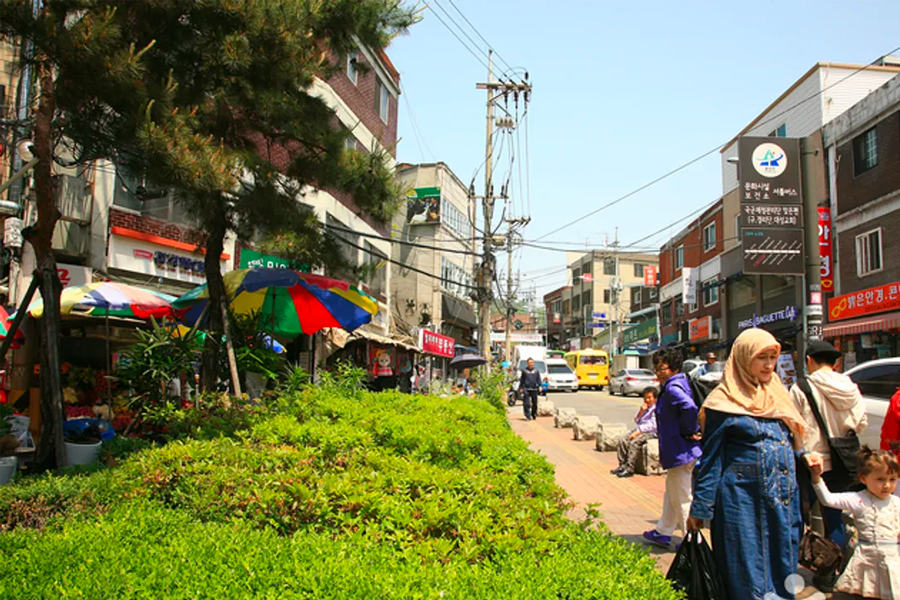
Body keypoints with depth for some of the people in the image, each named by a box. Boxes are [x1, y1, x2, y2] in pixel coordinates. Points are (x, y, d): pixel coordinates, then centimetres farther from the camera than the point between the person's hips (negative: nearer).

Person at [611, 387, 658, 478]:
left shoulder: (656, 409, -8)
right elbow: (636, 421, 15)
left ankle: (629, 469, -28)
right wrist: (641, 411, -2)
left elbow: (652, 425, -17)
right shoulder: (644, 407, 17)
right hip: (640, 429, 8)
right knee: (623, 440, -13)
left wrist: (638, 432, -21)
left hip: (651, 432, -8)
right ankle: (622, 465, -7)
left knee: (634, 442, -31)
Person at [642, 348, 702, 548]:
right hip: (677, 450, 11)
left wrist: (689, 432, -21)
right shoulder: (681, 383, 11)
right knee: (672, 494, 21)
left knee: (682, 498, 0)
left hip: (681, 451, -11)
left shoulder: (672, 388, -19)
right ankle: (663, 533, 34)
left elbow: (689, 407, -36)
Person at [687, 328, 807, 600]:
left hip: (785, 499, 6)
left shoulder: (779, 395, 12)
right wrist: (700, 509, -9)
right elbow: (710, 458, -7)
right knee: (747, 577, 1)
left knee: (782, 571, 12)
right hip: (743, 499, -6)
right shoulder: (724, 402, -7)